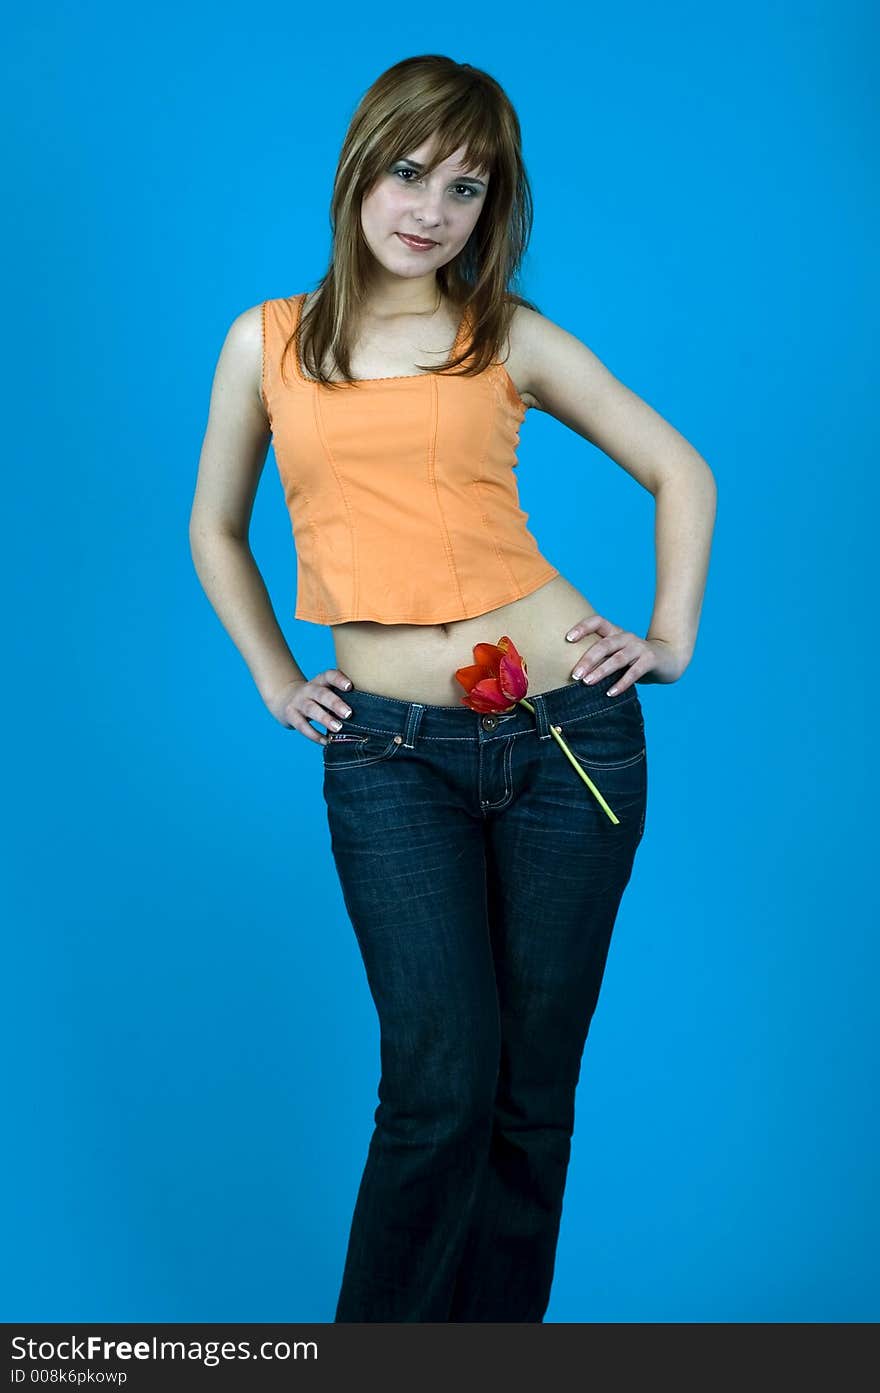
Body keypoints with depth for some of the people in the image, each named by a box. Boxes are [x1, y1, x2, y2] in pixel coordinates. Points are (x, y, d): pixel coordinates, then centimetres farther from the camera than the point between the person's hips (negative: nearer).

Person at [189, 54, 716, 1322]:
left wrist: (672, 639, 6)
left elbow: (681, 473, 14)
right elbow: (215, 530, 20)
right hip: (388, 750, -1)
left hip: (567, 727, 1)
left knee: (532, 1089, 8)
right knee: (442, 1083, -8)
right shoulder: (268, 341, 8)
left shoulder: (511, 339, 6)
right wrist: (275, 678, 11)